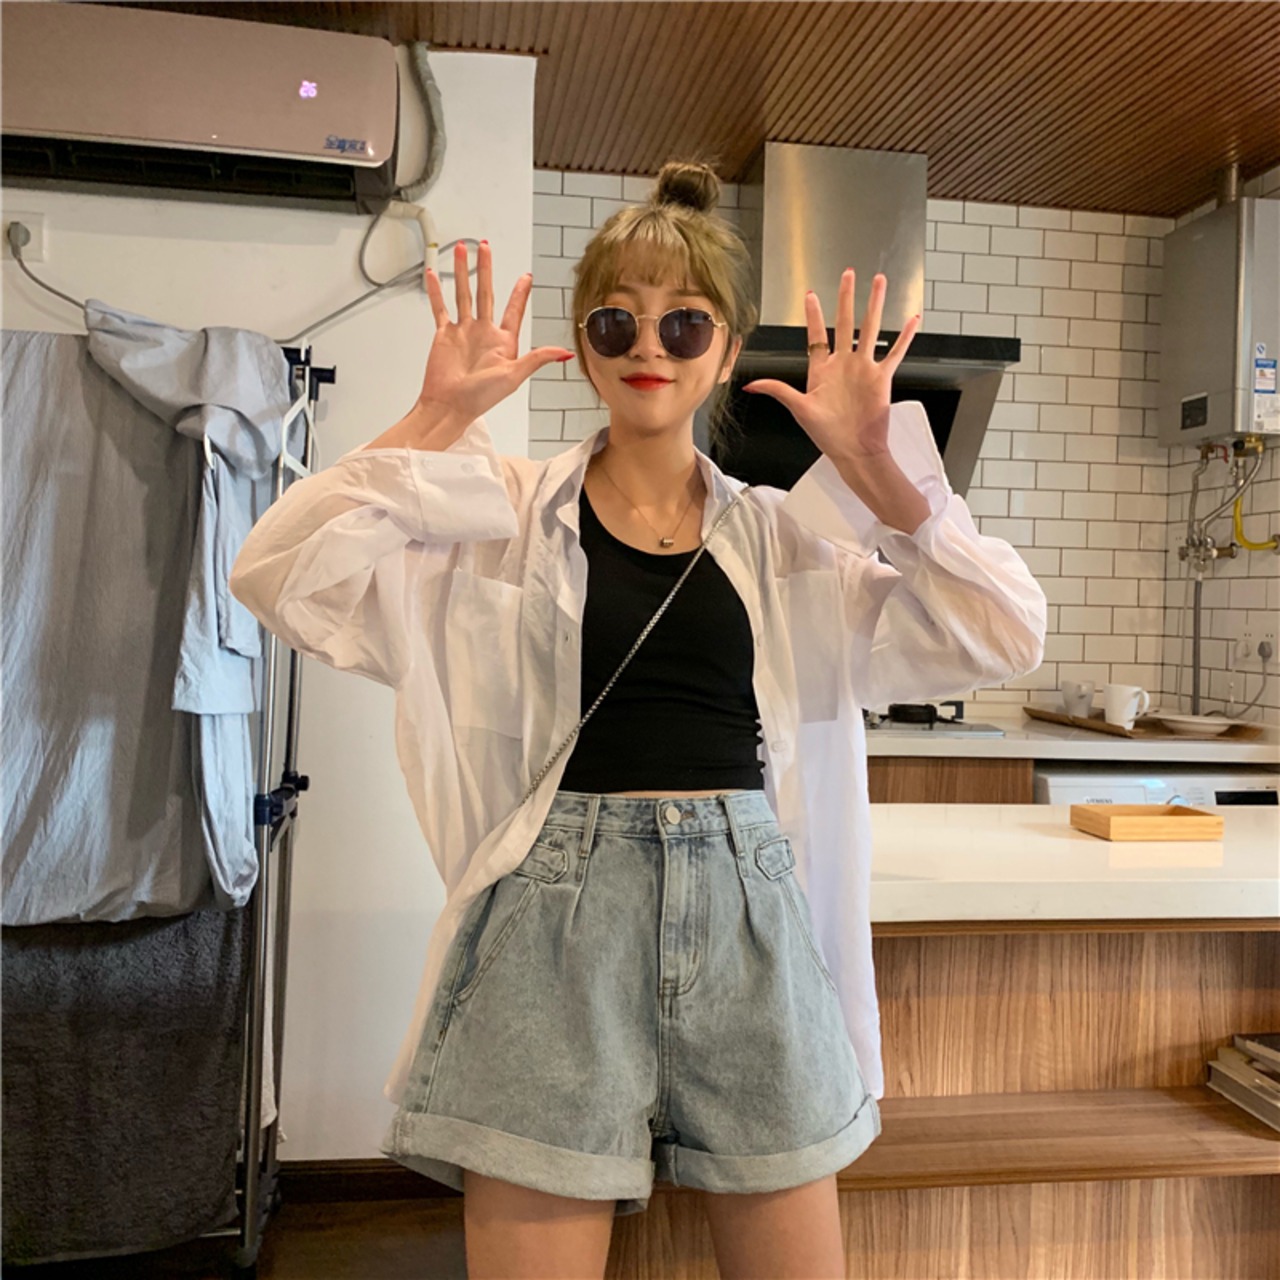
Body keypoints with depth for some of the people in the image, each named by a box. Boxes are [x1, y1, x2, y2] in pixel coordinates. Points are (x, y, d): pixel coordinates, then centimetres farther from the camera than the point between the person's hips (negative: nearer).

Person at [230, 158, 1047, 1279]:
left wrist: (873, 467, -7)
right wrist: (435, 420, -10)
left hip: (746, 903, 3)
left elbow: (1003, 637, 2)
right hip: (558, 904, -2)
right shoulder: (503, 515, 3)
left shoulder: (783, 536, 8)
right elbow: (285, 578, -7)